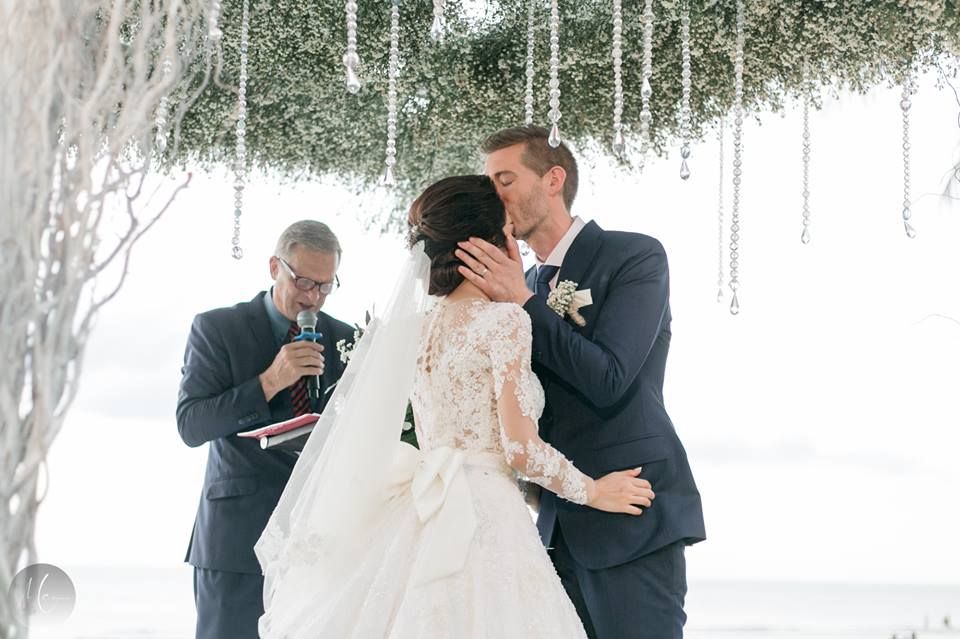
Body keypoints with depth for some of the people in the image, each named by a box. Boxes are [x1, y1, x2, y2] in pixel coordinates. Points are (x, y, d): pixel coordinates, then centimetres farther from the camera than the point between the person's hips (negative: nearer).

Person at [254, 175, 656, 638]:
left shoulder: (418, 326, 11)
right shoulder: (505, 319, -10)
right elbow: (520, 447, -13)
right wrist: (592, 491, 2)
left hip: (426, 521, 7)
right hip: (484, 524, -7)